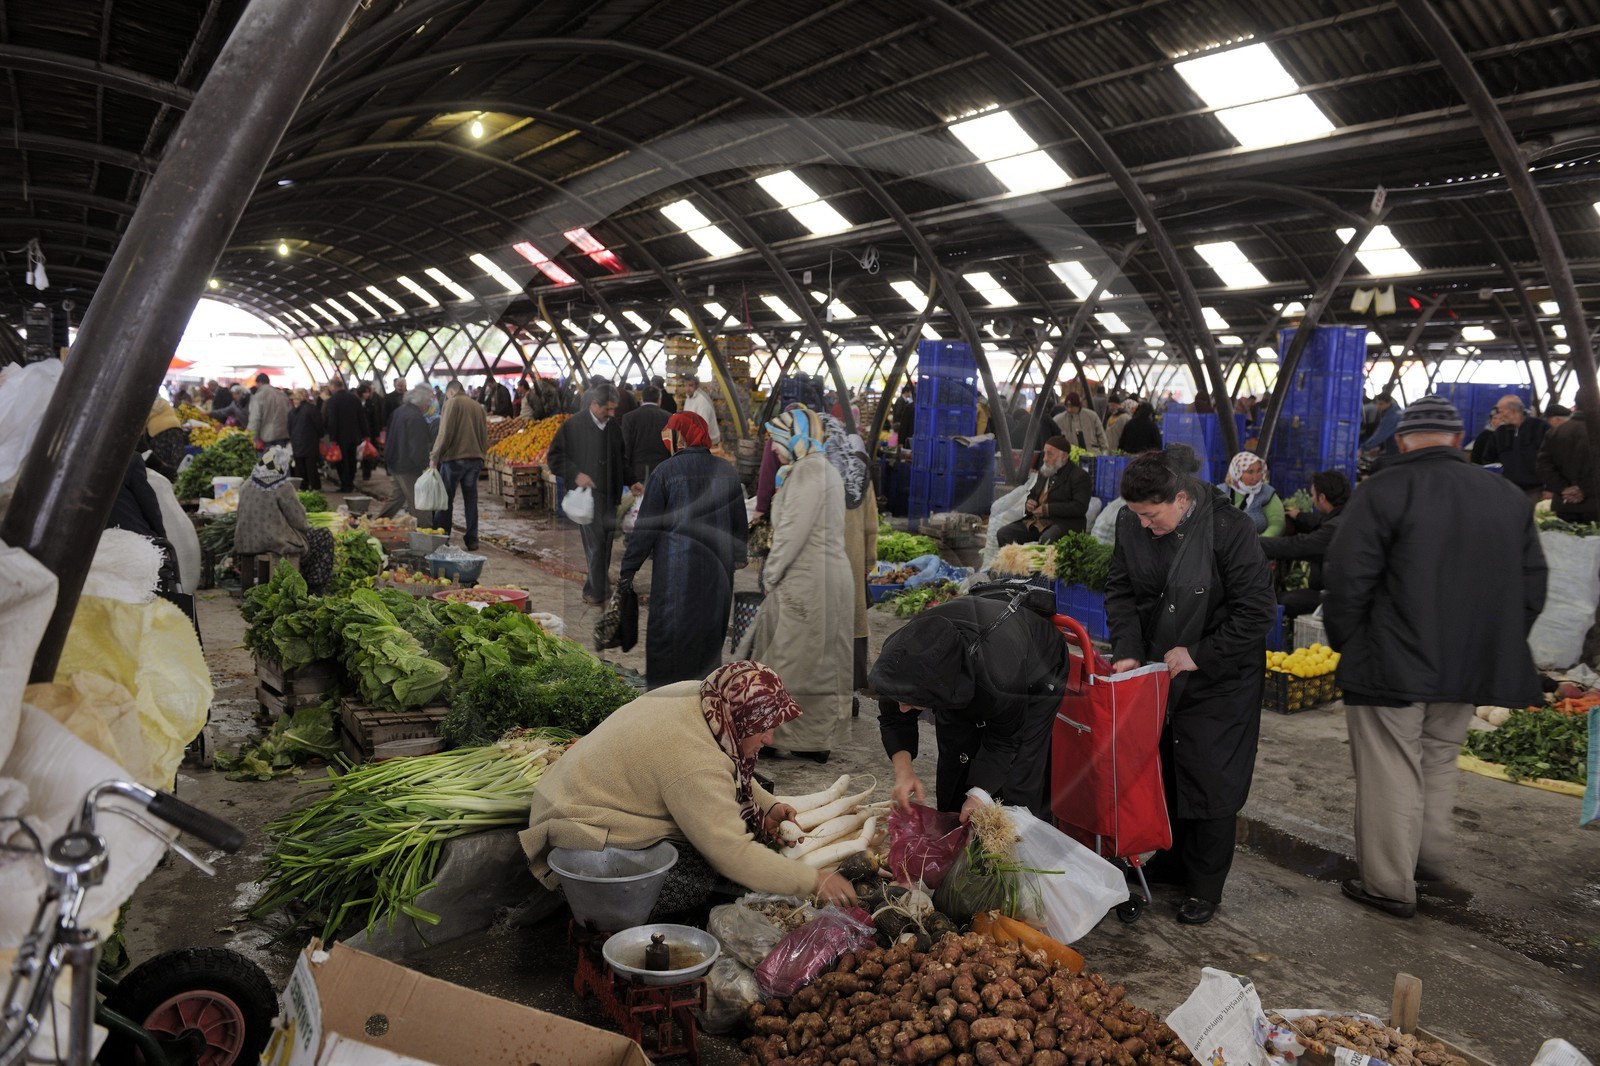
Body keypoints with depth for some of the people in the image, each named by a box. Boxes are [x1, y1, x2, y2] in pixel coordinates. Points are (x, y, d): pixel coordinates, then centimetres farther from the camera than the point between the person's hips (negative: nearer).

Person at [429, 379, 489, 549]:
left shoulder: (453, 403, -4)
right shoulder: (478, 407, 15)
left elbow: (445, 433, -12)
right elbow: (485, 438, 15)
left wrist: (434, 457, -9)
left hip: (454, 458, -6)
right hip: (475, 459, 6)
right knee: (471, 500, 9)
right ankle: (472, 540, 10)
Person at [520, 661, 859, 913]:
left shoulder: (694, 697, -4)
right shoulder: (694, 763, -31)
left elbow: (734, 773, 15)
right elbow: (734, 855, -31)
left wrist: (767, 806, 1)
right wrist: (813, 882, -23)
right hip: (581, 835, -10)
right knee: (700, 875, -22)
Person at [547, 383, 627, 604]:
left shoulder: (614, 427, 11)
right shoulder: (573, 426, -6)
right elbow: (555, 457, -3)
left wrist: (632, 482, 10)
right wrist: (575, 474, -15)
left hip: (609, 494, 6)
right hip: (586, 493, -6)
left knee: (606, 539, 10)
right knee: (595, 541, -10)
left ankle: (596, 587, 24)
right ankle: (599, 591, -2)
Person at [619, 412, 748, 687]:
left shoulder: (665, 471, -7)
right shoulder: (726, 470, 5)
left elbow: (646, 527, -7)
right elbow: (739, 522, 14)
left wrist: (627, 569, 0)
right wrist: (738, 557, 27)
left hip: (676, 570, -4)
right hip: (717, 569, 4)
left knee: (669, 634, 3)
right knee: (709, 632, 15)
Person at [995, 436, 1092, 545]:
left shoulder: (1079, 476, -5)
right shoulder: (1044, 471, 18)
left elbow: (1080, 507, -15)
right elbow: (1033, 494, 30)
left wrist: (1048, 509, -19)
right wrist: (1029, 503, 4)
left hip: (1063, 523, -7)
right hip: (1035, 521, 7)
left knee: (1047, 540, -40)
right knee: (1003, 533, -12)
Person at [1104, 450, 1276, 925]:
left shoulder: (1229, 528, -22)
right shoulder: (1131, 524, -7)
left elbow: (1258, 611, -18)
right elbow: (1120, 591, 4)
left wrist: (1199, 654, -18)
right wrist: (1127, 649, -10)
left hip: (1219, 678, -5)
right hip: (1156, 672, 5)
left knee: (1210, 782, 1)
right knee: (1163, 770, 14)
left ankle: (1205, 886, 18)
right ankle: (1172, 860, 34)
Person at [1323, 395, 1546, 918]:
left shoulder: (1384, 490, -12)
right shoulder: (1509, 496, 8)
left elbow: (1348, 579, -15)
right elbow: (1532, 586, 12)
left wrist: (1344, 642, -1)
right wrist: (1496, 645, 19)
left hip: (1393, 664, -6)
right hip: (1470, 666, 6)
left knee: (1391, 773, 4)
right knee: (1438, 763, 22)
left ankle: (1389, 885, 12)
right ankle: (1431, 859, 31)